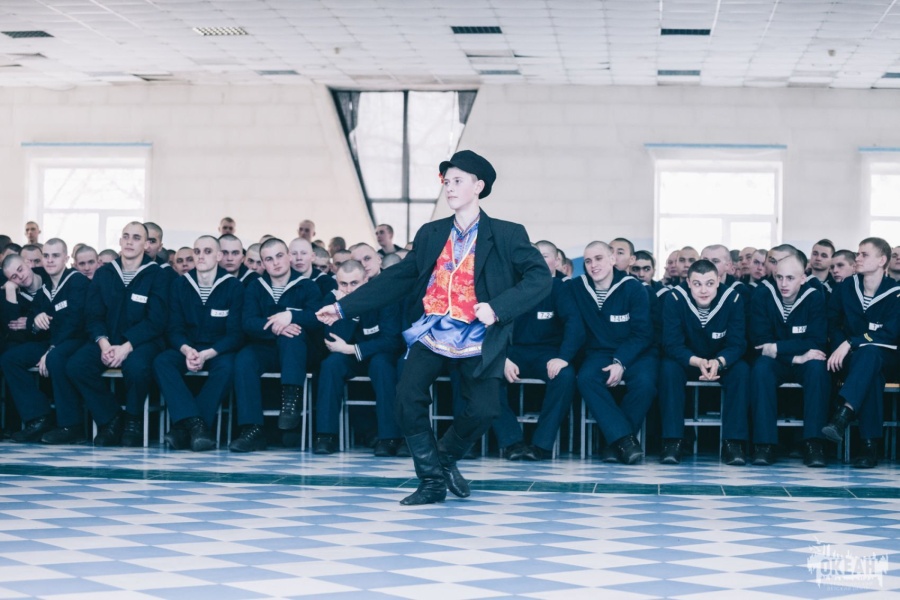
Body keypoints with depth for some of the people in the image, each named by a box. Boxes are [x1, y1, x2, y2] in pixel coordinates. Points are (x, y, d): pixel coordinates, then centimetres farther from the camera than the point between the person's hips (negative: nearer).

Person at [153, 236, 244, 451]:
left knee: (226, 367, -36)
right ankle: (195, 423, -41)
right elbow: (174, 328, -1)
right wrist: (186, 350, -23)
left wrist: (207, 354, -25)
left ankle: (184, 428, -35)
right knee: (161, 362, -28)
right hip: (187, 349, 2)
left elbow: (235, 333, -9)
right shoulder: (180, 284, 1)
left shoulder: (234, 286, -6)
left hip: (219, 351, -2)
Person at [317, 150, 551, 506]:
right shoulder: (431, 234, 12)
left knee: (483, 410, -15)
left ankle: (446, 457, 18)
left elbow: (540, 277, -7)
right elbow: (397, 279, 13)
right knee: (408, 396, -17)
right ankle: (432, 481, -1)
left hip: (477, 339, -2)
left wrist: (498, 307, -20)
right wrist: (343, 308, 8)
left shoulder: (507, 235, 0)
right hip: (431, 333, 3)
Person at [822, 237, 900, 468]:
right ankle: (869, 444, -43)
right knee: (871, 374, -37)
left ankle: (842, 416, -56)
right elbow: (832, 324, 8)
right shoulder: (846, 287, 3)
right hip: (852, 358, 2)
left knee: (869, 352, -40)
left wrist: (851, 344, -27)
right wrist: (841, 350, -12)